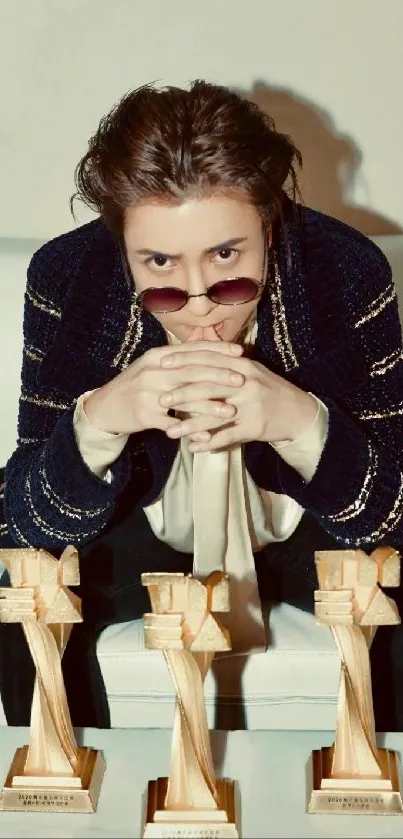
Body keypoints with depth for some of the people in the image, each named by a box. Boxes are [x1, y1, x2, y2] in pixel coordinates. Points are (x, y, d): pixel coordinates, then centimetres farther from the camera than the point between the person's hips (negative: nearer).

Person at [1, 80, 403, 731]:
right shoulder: (65, 276, -23)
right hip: (141, 526, 1)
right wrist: (97, 420, -41)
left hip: (308, 530, 0)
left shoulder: (349, 271, -25)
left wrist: (303, 423, -41)